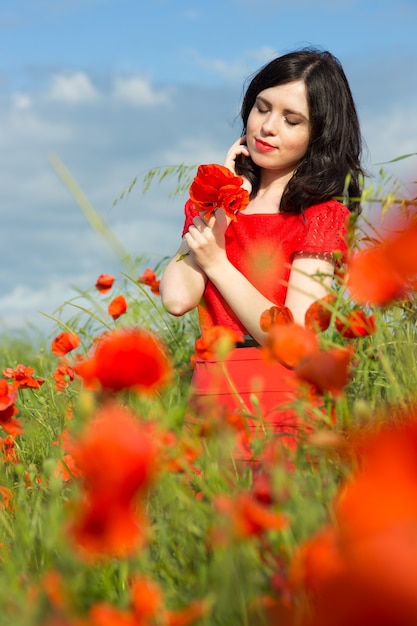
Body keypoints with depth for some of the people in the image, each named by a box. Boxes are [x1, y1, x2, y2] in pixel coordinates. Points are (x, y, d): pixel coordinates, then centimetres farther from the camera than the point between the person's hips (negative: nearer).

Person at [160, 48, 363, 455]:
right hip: (209, 397, 4)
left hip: (277, 403, -4)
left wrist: (218, 263, -6)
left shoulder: (321, 215, -1)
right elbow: (177, 299, -2)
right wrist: (220, 201, 2)